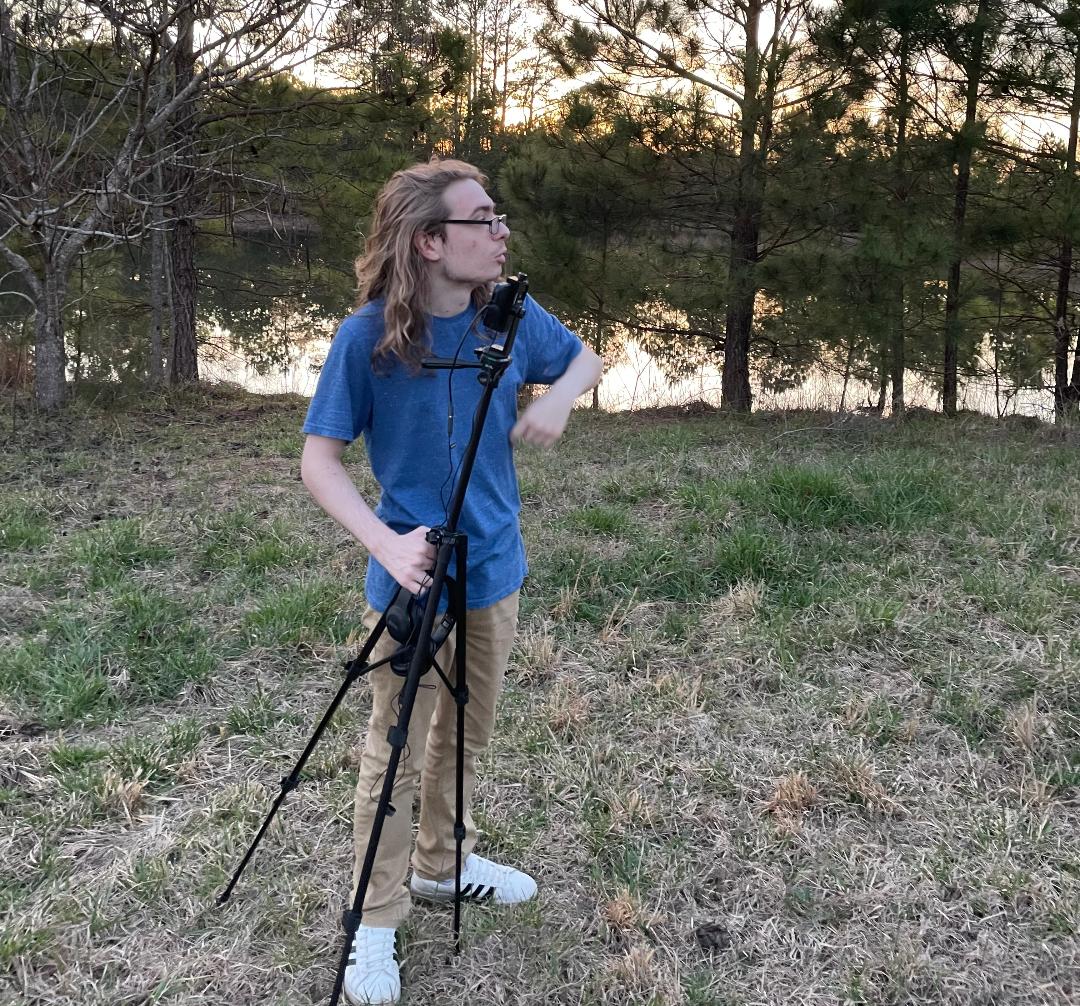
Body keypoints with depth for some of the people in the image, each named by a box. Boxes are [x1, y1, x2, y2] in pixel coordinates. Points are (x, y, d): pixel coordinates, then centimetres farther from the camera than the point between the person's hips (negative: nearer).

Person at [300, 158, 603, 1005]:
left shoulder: (512, 317, -5)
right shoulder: (367, 338, -18)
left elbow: (586, 360, 12)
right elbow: (319, 460, -14)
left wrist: (558, 397, -12)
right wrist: (387, 544, -29)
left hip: (493, 570, 5)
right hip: (412, 577, -5)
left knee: (467, 733, 20)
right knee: (395, 751, 5)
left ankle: (442, 862, 43)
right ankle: (377, 920, 21)